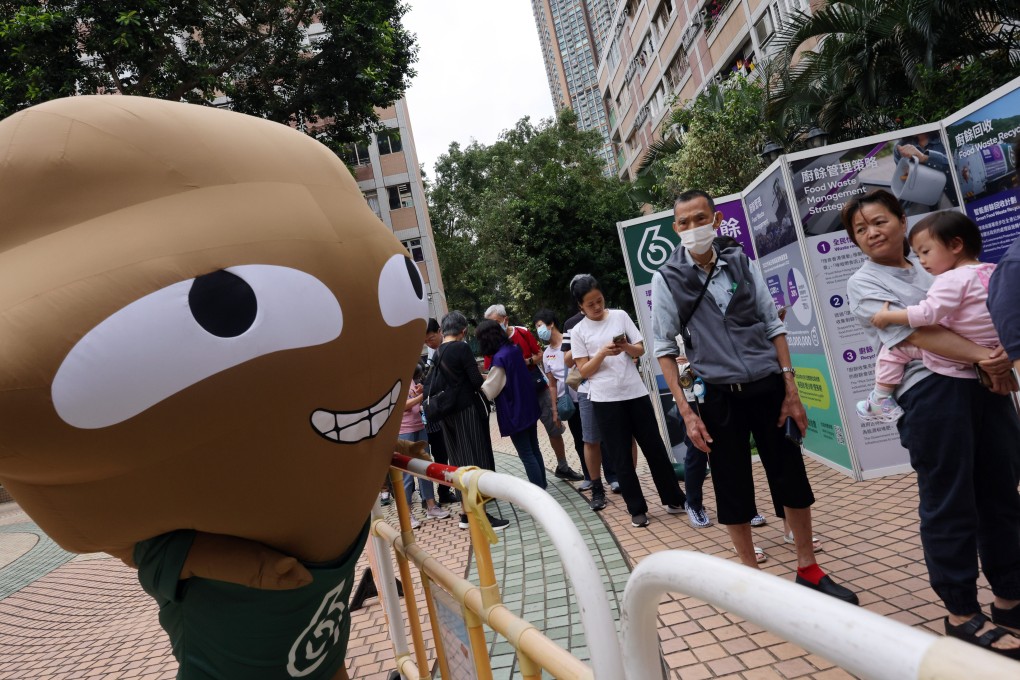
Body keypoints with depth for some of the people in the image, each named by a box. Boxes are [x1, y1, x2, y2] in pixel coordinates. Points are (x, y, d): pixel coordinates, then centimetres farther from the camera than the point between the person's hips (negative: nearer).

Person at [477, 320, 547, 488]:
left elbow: (489, 391, -15)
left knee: (526, 455, -1)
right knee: (534, 449, 17)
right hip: (528, 407, 8)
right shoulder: (514, 349, 3)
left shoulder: (499, 358, -21)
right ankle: (541, 486, 28)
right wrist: (488, 377, 16)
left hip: (514, 412, -8)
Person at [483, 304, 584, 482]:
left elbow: (539, 356, 1)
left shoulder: (523, 332, -4)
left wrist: (525, 362, -17)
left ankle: (563, 467, 25)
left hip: (539, 389, 2)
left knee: (555, 429, 9)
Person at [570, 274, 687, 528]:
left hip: (635, 392, 2)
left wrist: (626, 347, -15)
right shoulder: (578, 332, 0)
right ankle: (637, 509, 15)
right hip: (605, 399, -2)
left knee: (654, 447, 9)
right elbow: (584, 371, -4)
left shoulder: (620, 315, 5)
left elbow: (641, 350, 6)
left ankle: (673, 499, 22)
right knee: (621, 456, 4)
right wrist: (602, 353, -19)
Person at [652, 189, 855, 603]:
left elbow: (774, 326, 5)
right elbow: (665, 349, -3)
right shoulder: (667, 279, -4)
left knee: (793, 479, 10)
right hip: (719, 397, -2)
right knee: (733, 490, 8)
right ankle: (754, 577, 27)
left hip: (768, 387, 2)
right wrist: (686, 411, -9)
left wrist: (791, 389, -1)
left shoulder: (741, 263, 3)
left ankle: (808, 569, 30)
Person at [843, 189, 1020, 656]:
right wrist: (981, 356, -21)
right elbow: (916, 333, -12)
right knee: (949, 505, -1)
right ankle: (961, 614, 12)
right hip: (930, 393, -6)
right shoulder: (863, 284, 0)